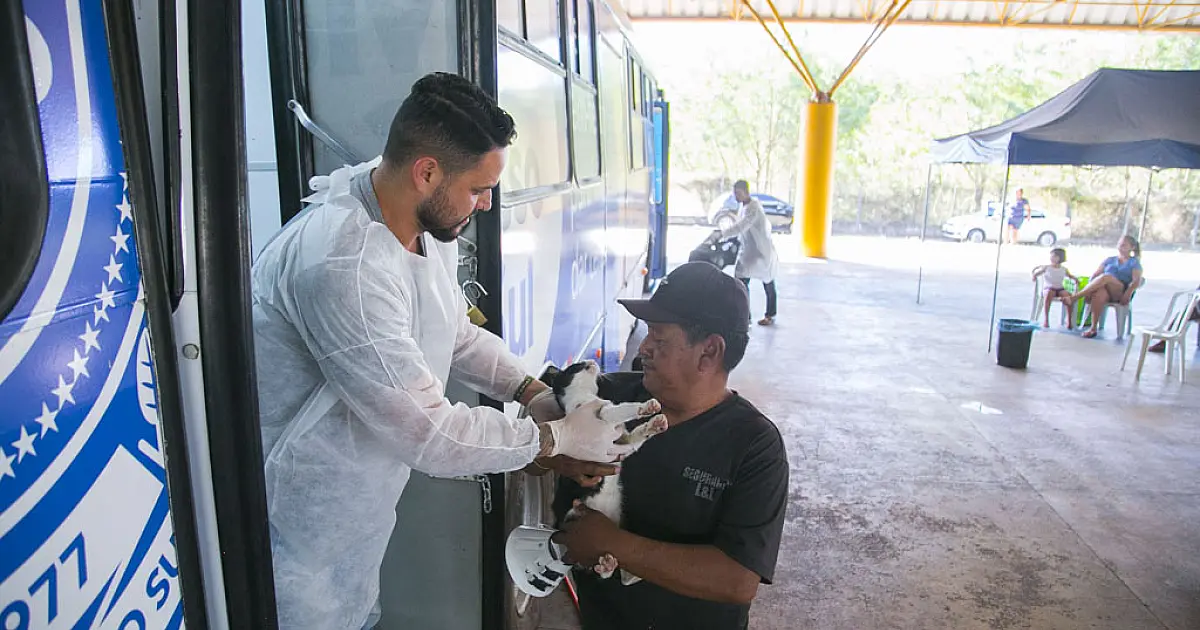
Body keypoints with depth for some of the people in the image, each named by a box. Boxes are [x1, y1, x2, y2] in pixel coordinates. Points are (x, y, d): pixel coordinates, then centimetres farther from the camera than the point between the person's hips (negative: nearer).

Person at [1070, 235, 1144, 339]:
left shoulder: (1134, 262, 16)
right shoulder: (1109, 260, 26)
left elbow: (1137, 281, 0)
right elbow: (1095, 275, 14)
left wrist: (1128, 294, -20)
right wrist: (1090, 288, -6)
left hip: (1121, 293, -2)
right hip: (1105, 289, 2)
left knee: (1106, 277, -36)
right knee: (1099, 294, -38)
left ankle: (1076, 296, -39)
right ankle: (1093, 328, -41)